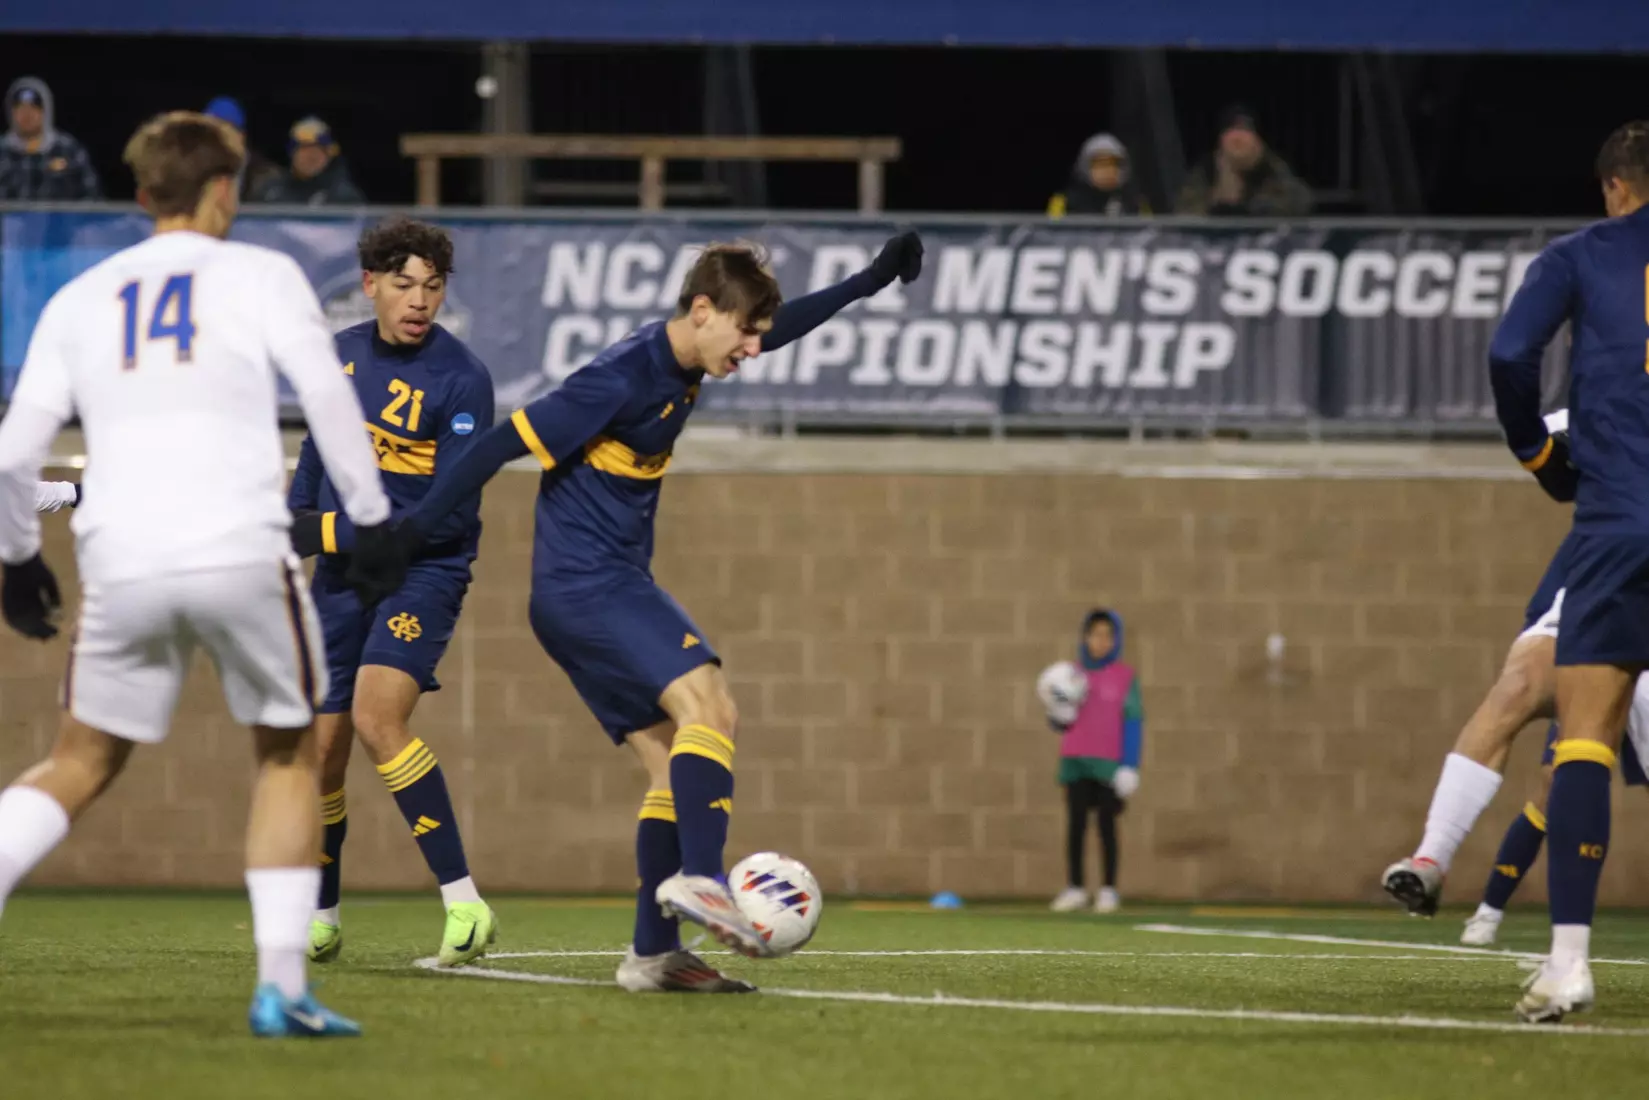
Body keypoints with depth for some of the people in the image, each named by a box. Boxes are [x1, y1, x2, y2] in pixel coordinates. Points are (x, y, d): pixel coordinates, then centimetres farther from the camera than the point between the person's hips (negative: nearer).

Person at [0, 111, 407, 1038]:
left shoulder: (80, 300, 16)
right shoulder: (259, 275, 7)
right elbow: (328, 394, -5)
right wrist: (372, 517, 2)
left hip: (122, 567, 3)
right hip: (241, 551, -3)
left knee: (80, 767, 15)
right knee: (290, 754, 15)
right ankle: (281, 986, 5)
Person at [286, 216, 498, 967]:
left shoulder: (461, 379, -14)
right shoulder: (342, 354, 5)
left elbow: (452, 514, -18)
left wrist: (333, 533, -19)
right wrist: (292, 531, 21)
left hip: (423, 569, -6)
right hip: (341, 573, 6)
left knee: (376, 715, -27)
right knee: (321, 750, 6)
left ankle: (465, 905, -26)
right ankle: (320, 920, 26)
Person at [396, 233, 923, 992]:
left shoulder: (683, 365, 10)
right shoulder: (620, 380, -18)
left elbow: (779, 327, 29)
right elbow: (506, 444, -17)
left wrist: (870, 282, 28)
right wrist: (412, 530, -17)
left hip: (613, 587, 10)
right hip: (583, 581, -10)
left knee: (673, 761, 4)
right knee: (706, 700, -24)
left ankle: (654, 954, 1)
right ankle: (699, 878, -36)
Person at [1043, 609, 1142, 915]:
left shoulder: (1125, 677, 2)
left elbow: (1133, 723, 1)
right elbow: (1059, 723, 14)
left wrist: (1130, 766, -6)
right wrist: (1060, 714, -10)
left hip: (1109, 763, -2)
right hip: (1075, 762, 2)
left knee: (1106, 824, -3)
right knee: (1075, 824, -1)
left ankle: (1108, 890, 1)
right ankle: (1074, 888, 3)